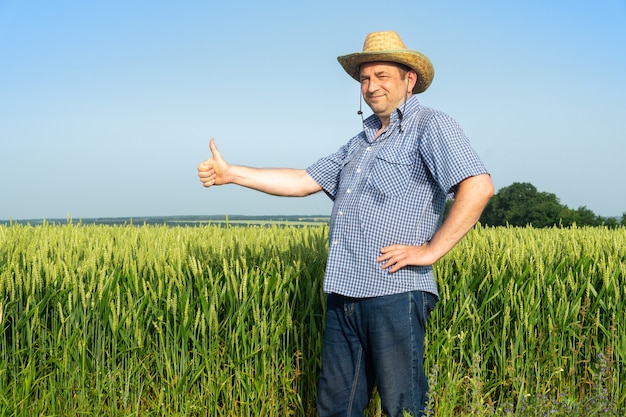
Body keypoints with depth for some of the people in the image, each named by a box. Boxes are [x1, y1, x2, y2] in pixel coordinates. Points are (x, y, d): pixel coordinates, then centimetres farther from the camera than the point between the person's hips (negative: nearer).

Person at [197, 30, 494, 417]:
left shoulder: (431, 127, -4)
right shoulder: (361, 142, 22)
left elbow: (478, 187, -18)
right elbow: (304, 181, 21)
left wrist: (431, 251, -17)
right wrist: (232, 173, 16)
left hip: (394, 293, -8)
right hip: (345, 294, 8)